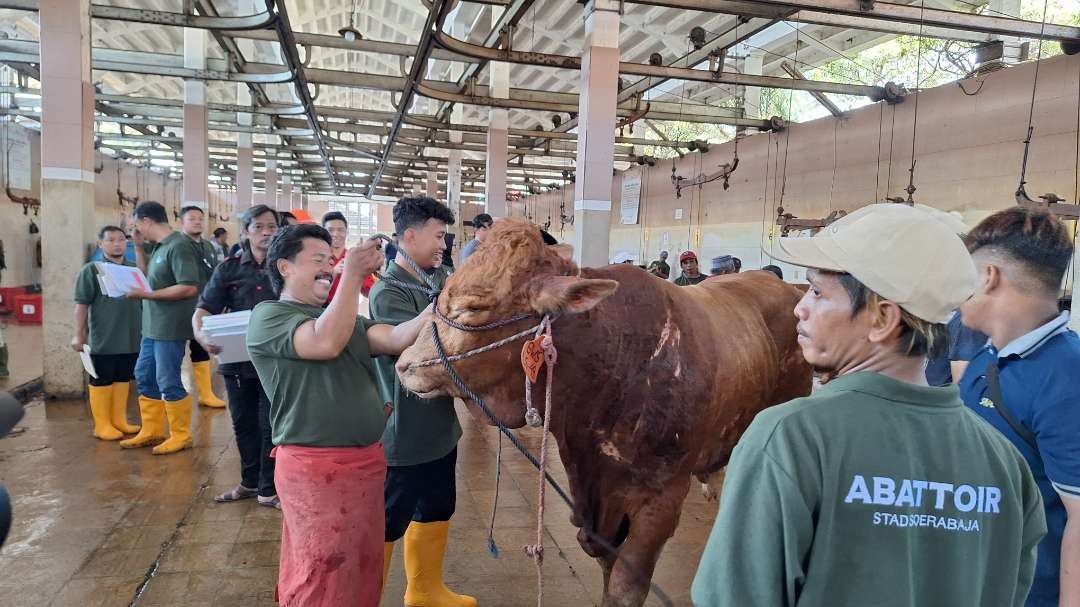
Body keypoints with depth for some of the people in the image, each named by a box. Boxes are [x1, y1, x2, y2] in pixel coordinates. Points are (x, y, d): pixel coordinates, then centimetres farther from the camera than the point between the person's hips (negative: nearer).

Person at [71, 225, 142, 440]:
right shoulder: (91, 270, -6)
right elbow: (82, 304, -8)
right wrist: (79, 334, -12)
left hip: (131, 338, 5)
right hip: (103, 340, -5)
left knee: (124, 379, 12)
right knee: (101, 381, 4)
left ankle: (119, 419, 23)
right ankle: (102, 424, 12)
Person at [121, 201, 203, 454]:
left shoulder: (178, 246, -18)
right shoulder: (162, 246, 10)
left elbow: (190, 287, -25)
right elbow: (149, 274, 24)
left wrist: (147, 295, -22)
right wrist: (138, 246, 13)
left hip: (170, 328, -10)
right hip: (153, 326, 10)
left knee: (168, 382, -1)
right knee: (144, 377, 17)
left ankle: (181, 435, 13)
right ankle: (151, 431, 29)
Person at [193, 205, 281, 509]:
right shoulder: (229, 268, 3)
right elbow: (203, 310, -2)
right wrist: (202, 336, -22)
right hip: (237, 358, 3)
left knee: (271, 424, 2)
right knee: (244, 423, 15)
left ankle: (269, 489, 17)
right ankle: (250, 481, 34)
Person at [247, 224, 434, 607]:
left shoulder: (345, 317, 16)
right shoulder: (268, 315, -5)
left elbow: (397, 339, -1)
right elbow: (326, 343, -24)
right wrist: (353, 275, -20)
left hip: (368, 460, 7)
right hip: (315, 467, -7)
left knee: (364, 570, 19)